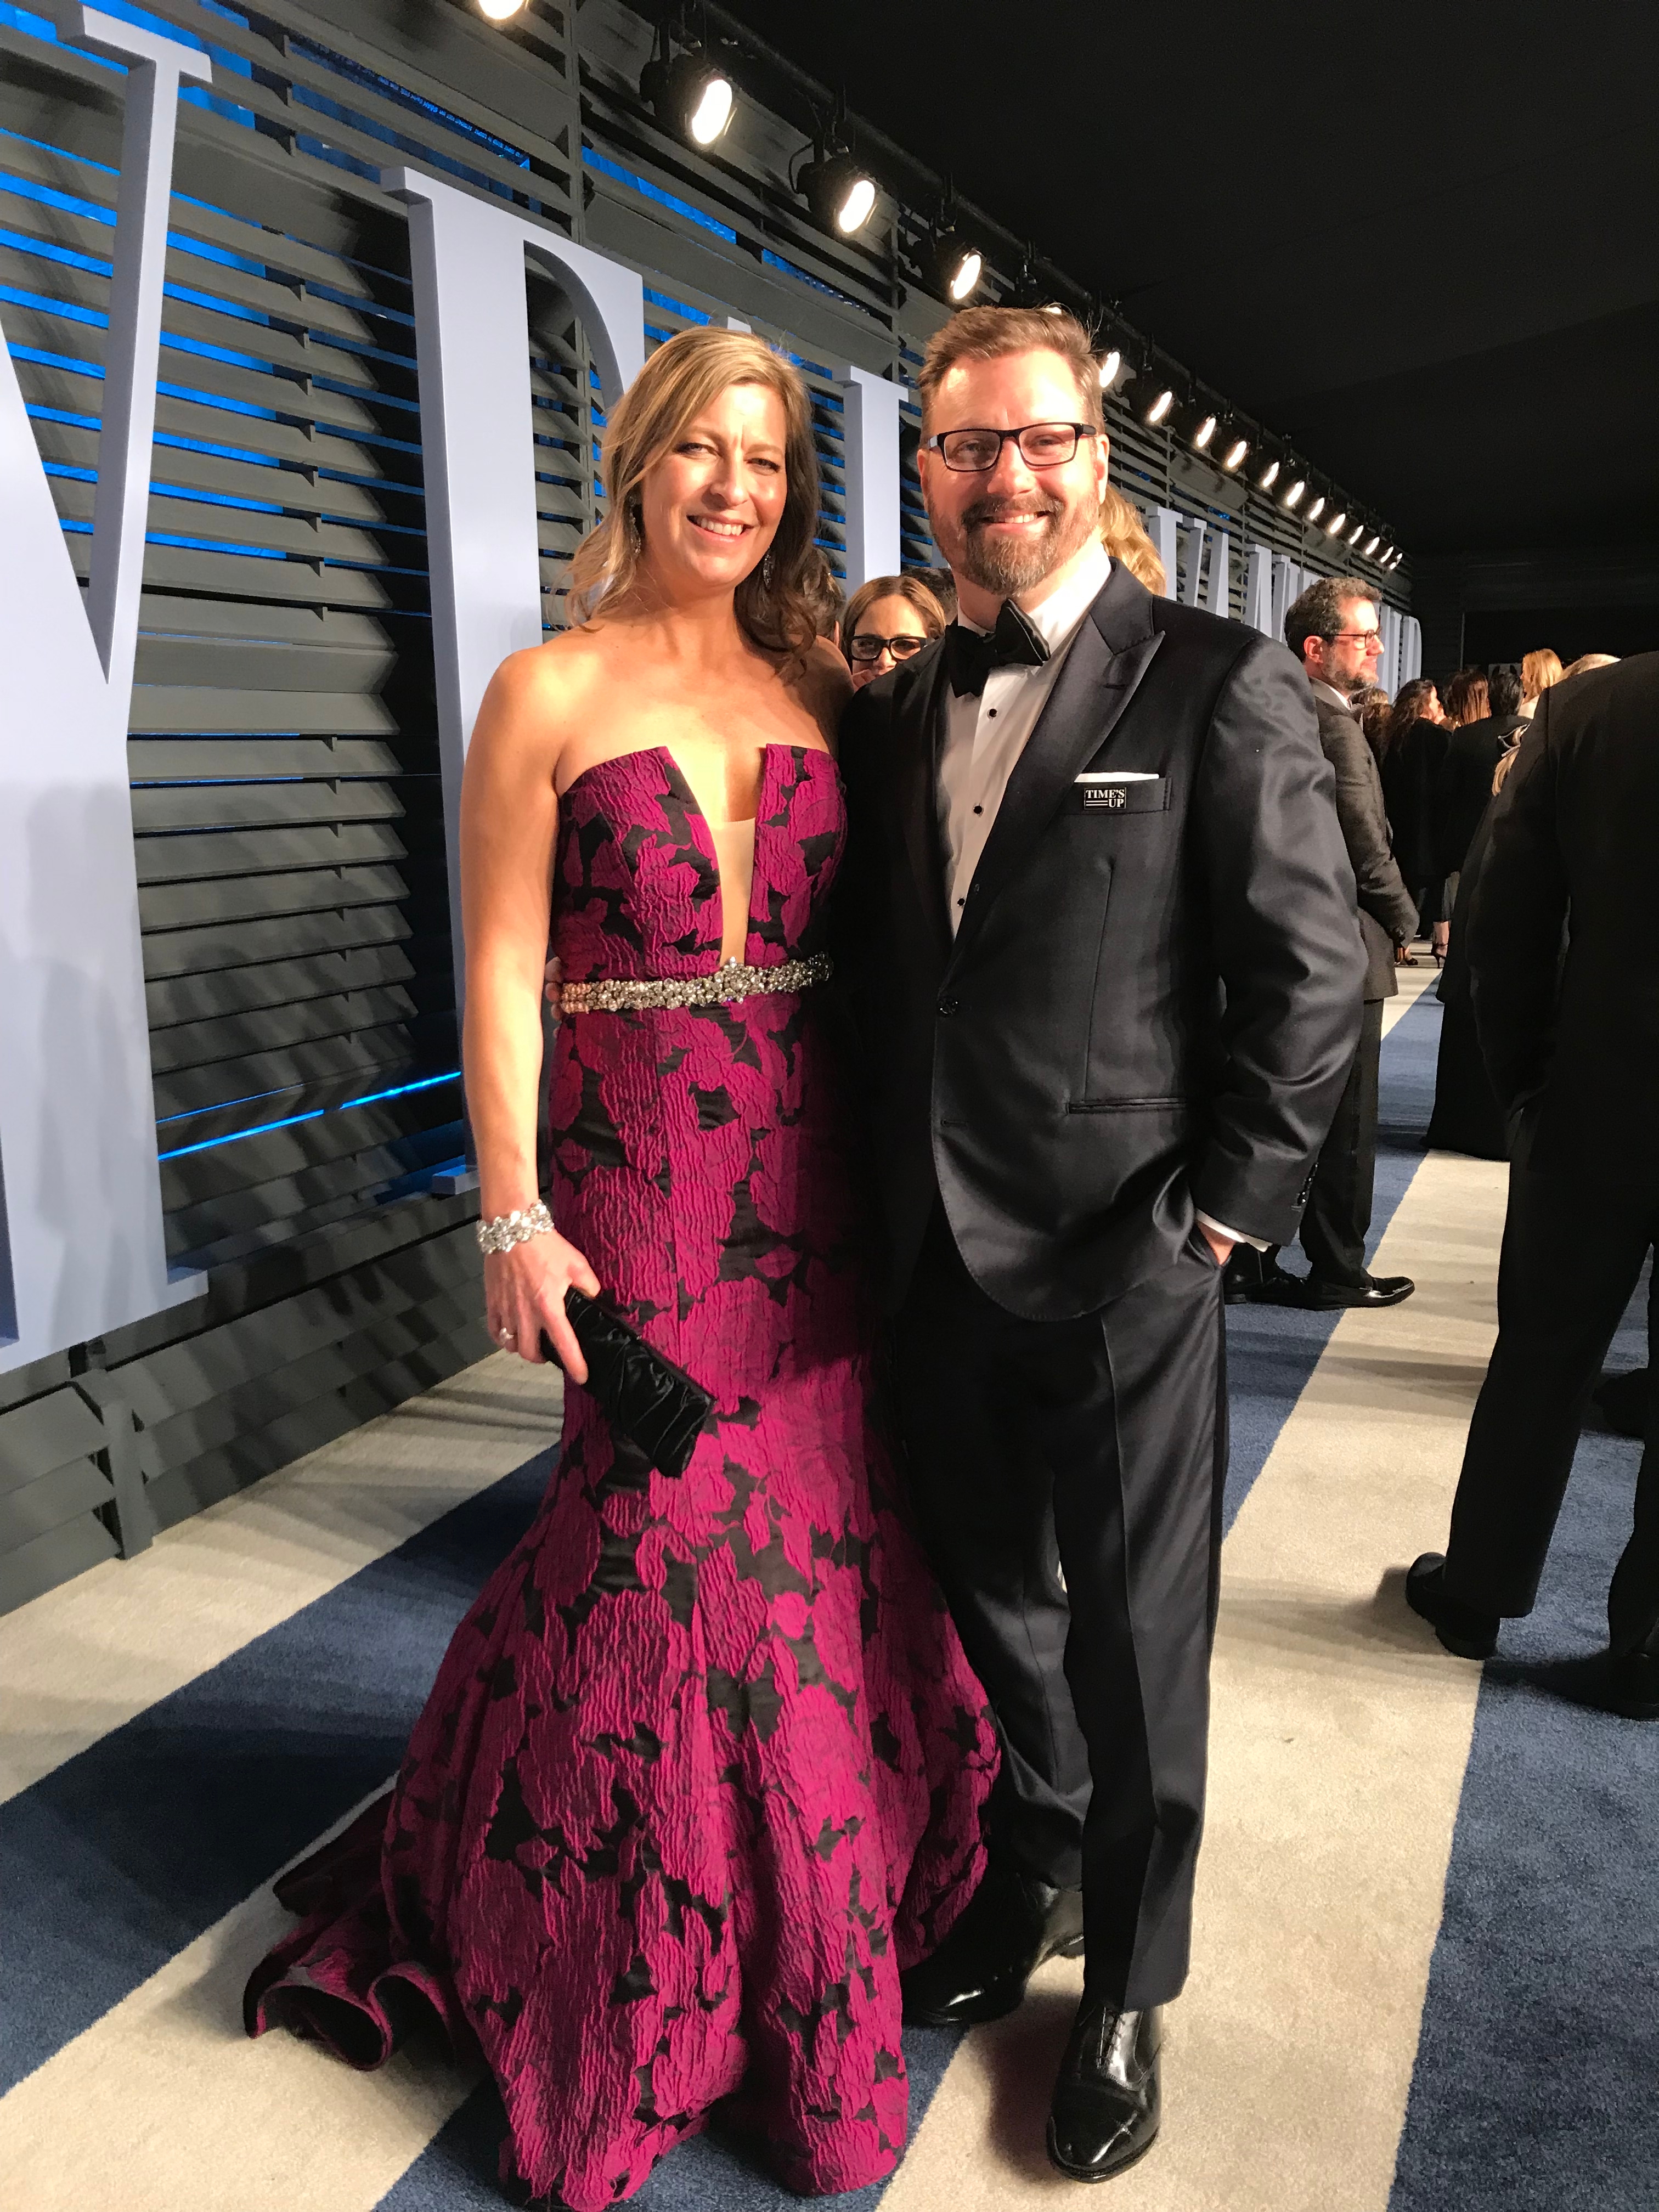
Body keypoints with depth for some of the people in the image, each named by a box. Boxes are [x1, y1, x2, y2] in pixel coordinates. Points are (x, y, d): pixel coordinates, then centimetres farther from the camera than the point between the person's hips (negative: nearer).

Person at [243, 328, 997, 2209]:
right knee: (668, 1546, 6)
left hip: (818, 1177, 4)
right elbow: (502, 973, -5)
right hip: (639, 1178, -4)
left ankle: (825, 1919, 39)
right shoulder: (552, 692, -2)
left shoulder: (818, 691, 9)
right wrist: (514, 1222, -10)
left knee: (830, 1541, 12)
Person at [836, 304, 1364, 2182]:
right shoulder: (889, 707, 9)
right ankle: (1028, 1880, 46)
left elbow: (1307, 974, -8)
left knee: (1135, 1641, 11)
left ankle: (1126, 1989, 35)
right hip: (937, 1262, 5)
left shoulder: (1218, 683, -6)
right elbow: (868, 970, 12)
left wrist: (1215, 1216, -11)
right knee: (995, 1606, 21)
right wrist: (880, 1200, 5)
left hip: (1125, 1268, -4)